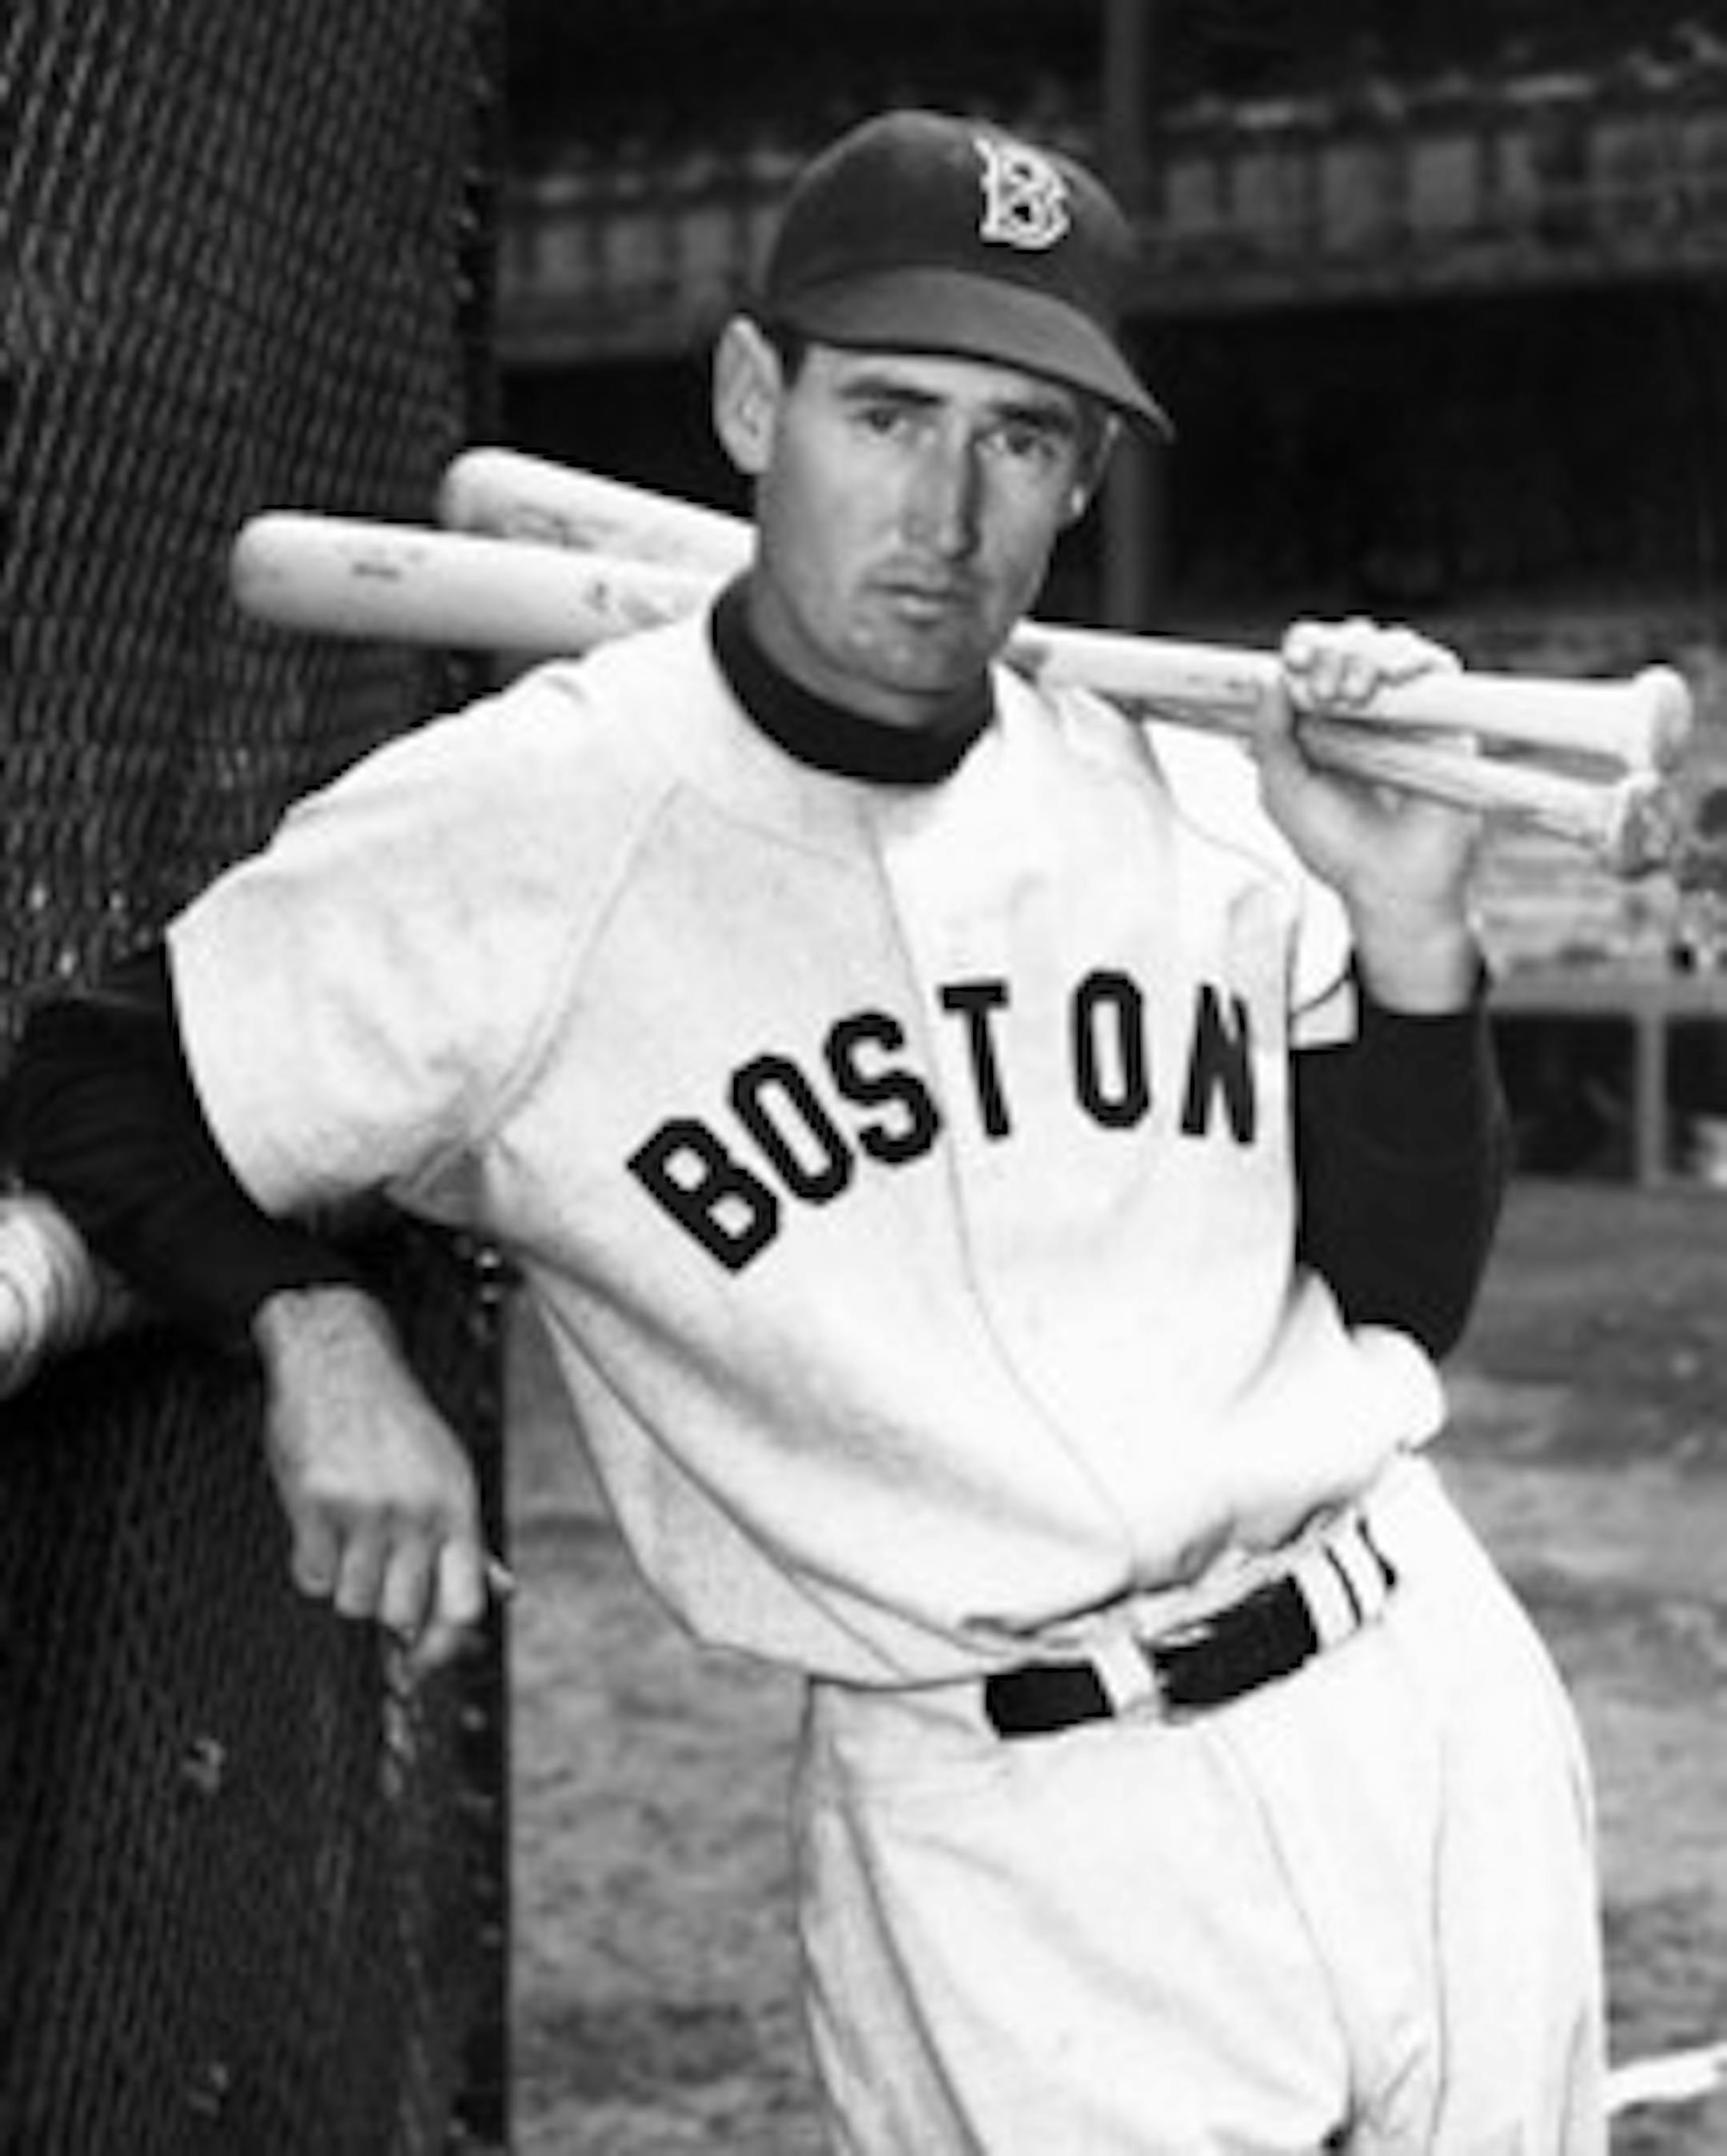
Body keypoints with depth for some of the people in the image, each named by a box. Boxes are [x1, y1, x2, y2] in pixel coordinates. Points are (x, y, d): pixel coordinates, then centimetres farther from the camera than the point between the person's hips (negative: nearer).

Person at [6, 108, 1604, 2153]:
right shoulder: (508, 831, -9)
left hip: (1426, 1714, 5)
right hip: (999, 1834, -4)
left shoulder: (1193, 812, 3)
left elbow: (1400, 1307, 5)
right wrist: (314, 1331, -13)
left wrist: (1408, 928, -8)